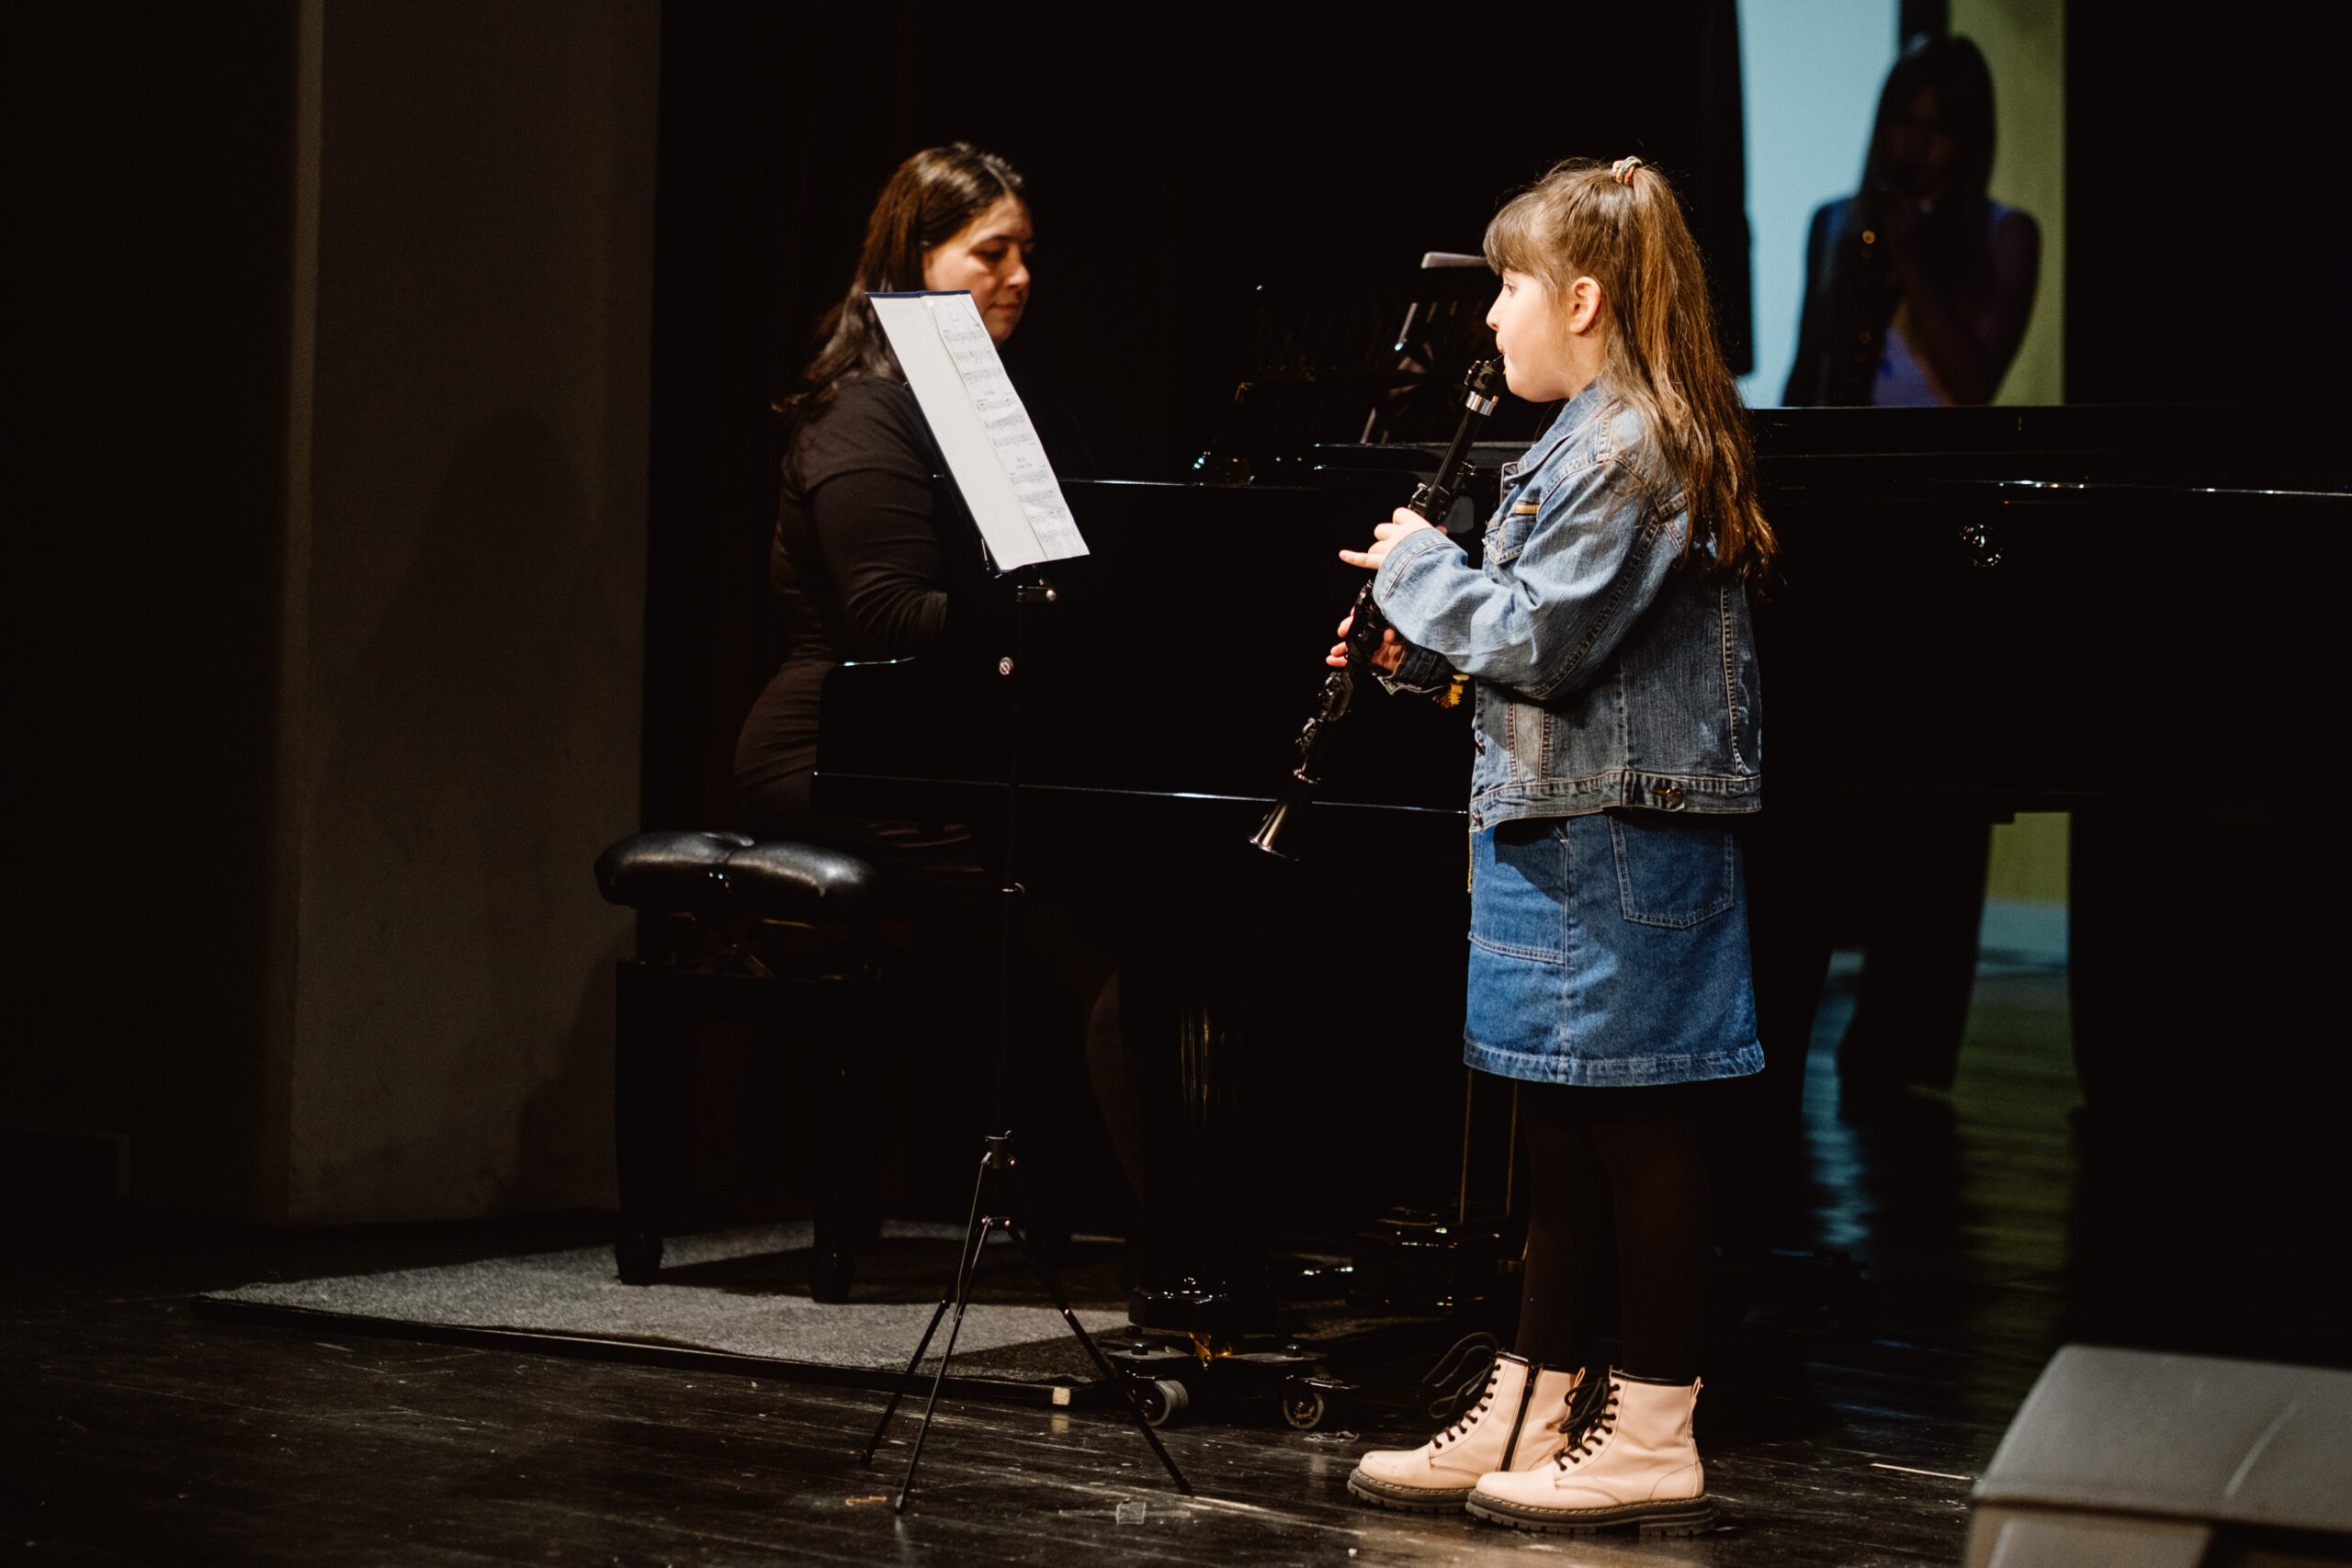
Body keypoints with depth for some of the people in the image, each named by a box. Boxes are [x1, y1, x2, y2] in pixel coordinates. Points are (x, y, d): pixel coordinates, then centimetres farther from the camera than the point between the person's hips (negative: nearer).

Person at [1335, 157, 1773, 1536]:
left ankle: (1655, 1438, 3)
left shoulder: (1631, 454, -16)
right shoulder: (1597, 442, 16)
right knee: (1567, 1128, 13)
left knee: (1644, 1126, -4)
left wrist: (1417, 568, -8)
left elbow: (1540, 639, -22)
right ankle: (1533, 1412, 21)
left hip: (1623, 848, -10)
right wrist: (1418, 648, 10)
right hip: (1564, 829, 10)